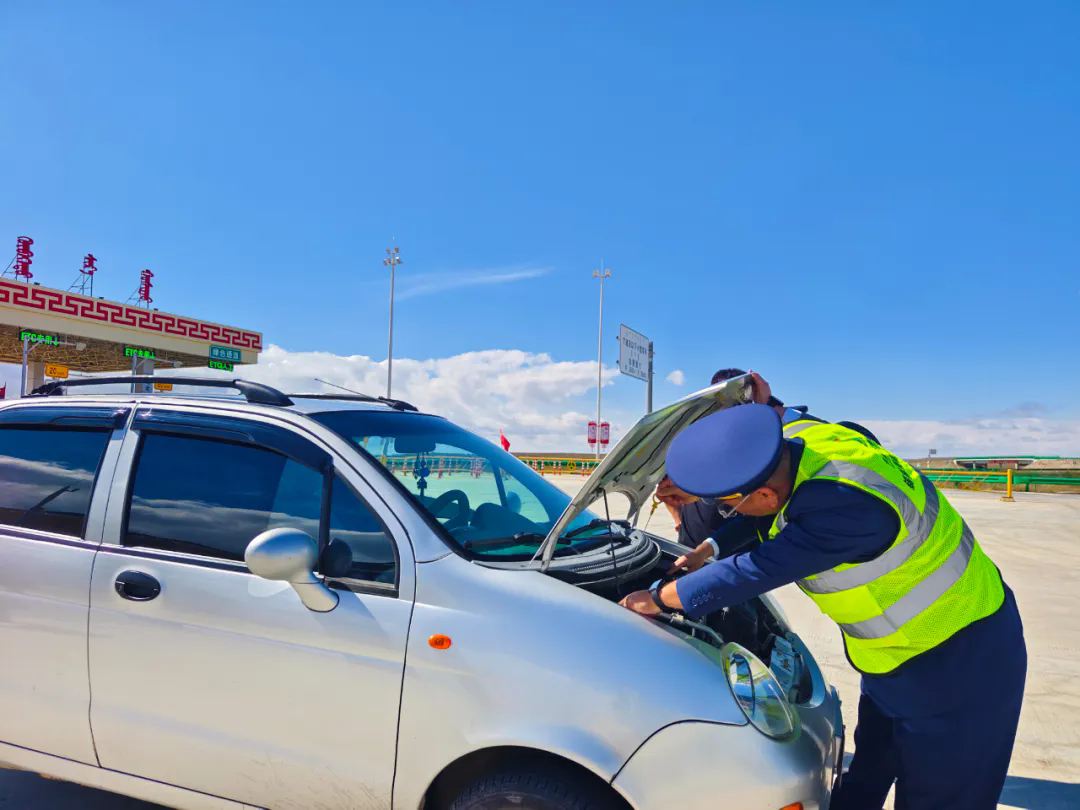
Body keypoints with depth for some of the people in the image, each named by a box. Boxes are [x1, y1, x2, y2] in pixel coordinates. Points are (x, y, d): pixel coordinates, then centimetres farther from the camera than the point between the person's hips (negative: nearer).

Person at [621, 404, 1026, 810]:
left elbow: (757, 571, -33)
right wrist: (706, 552, 8)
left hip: (961, 659, -8)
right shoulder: (794, 442, -13)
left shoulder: (848, 504, -40)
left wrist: (658, 599, -20)